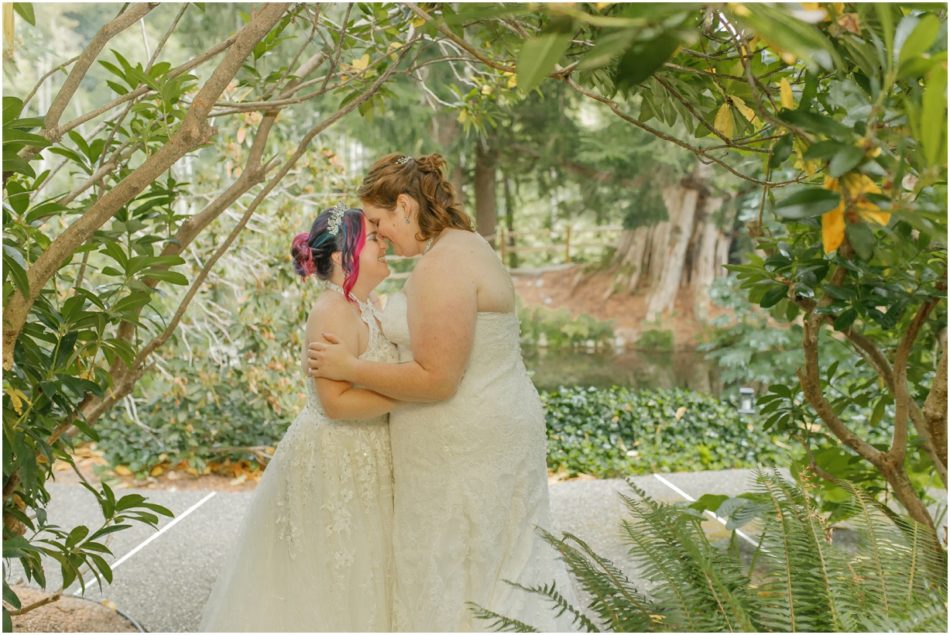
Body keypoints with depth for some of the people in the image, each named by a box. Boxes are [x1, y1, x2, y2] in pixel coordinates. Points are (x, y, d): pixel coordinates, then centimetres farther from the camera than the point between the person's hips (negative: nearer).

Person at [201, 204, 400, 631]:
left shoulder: (366, 308, 9)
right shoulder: (334, 311, -19)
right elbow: (335, 401, -24)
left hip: (360, 462, 9)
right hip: (331, 462, -9)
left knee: (352, 577, 19)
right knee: (329, 576, 5)